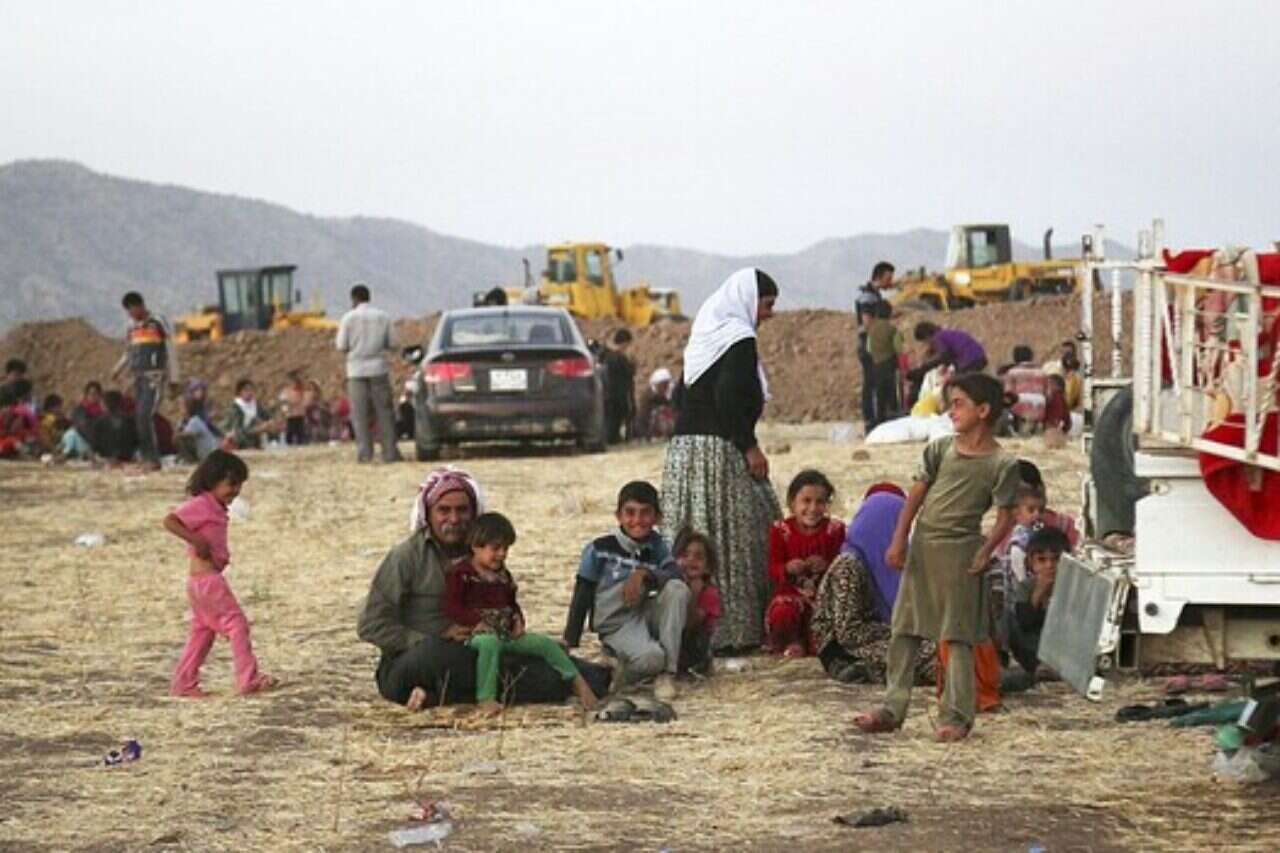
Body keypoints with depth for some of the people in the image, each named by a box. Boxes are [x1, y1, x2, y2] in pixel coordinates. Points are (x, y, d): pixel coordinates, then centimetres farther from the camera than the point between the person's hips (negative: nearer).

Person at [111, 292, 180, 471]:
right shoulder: (131, 327, 14)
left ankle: (153, 458, -16)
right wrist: (118, 369, 10)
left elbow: (171, 351, -2)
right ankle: (147, 458, 8)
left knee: (145, 415, -17)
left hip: (155, 376, -7)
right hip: (138, 377, 7)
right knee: (139, 419, 3)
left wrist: (173, 379, -3)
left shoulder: (157, 323, -4)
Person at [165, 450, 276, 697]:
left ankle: (184, 684, 17)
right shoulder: (201, 505, -15)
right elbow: (170, 521, -24)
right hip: (207, 578, -10)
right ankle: (249, 679, -5)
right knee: (237, 623, -6)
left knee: (203, 631, 14)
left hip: (201, 581, 10)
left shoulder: (214, 507, 14)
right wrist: (197, 541, -27)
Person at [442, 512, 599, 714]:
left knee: (545, 643, -6)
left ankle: (578, 682, 2)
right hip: (478, 633, -7)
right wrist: (477, 622, -21)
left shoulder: (503, 576, 17)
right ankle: (485, 698, -44)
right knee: (490, 642, -42)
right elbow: (452, 608, -10)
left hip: (506, 633, 7)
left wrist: (518, 621, 5)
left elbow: (512, 604, 26)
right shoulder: (460, 574, -4)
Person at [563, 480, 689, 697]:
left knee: (678, 589, -25)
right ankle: (623, 670, 3)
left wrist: (643, 574, -32)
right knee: (650, 657, -36)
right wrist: (569, 644, -9)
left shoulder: (657, 545, 3)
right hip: (616, 625, -5)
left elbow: (675, 574, -15)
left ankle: (667, 673, -20)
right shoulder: (599, 549, -7)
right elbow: (581, 598, -5)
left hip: (646, 615, 5)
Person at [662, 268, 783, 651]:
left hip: (684, 447, 9)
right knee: (731, 538, -4)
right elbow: (729, 399, -21)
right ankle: (731, 629, -3)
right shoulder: (738, 339, -11)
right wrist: (749, 446, -15)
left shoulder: (705, 334, 17)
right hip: (718, 450, -9)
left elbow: (682, 395, 19)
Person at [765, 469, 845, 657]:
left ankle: (816, 645, -2)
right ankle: (791, 644, -3)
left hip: (825, 592, 0)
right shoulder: (780, 530, 1)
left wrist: (826, 566, -24)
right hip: (792, 593, 0)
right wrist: (788, 569, -24)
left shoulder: (834, 529, 2)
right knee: (782, 611, -33)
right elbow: (773, 570, 0)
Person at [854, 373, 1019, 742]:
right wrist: (899, 540, 2)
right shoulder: (941, 448, 7)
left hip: (960, 551, -5)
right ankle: (892, 709, 14)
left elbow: (1005, 517, -5)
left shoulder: (1002, 464, -7)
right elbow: (917, 494, 8)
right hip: (922, 546, 5)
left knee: (958, 637, -1)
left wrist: (985, 552, -17)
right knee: (904, 631, 8)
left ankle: (958, 716, 6)